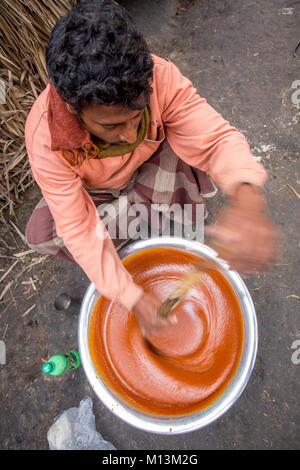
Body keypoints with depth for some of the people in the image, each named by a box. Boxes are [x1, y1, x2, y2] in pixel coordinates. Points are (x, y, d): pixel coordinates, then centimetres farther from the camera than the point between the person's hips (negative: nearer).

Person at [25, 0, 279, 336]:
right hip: (94, 194, 0)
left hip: (150, 172, 1)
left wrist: (246, 198, -57)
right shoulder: (44, 137, -34)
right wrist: (133, 298, -35)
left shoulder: (158, 76, -32)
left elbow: (216, 137, -34)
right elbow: (78, 228, -31)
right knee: (41, 235, -25)